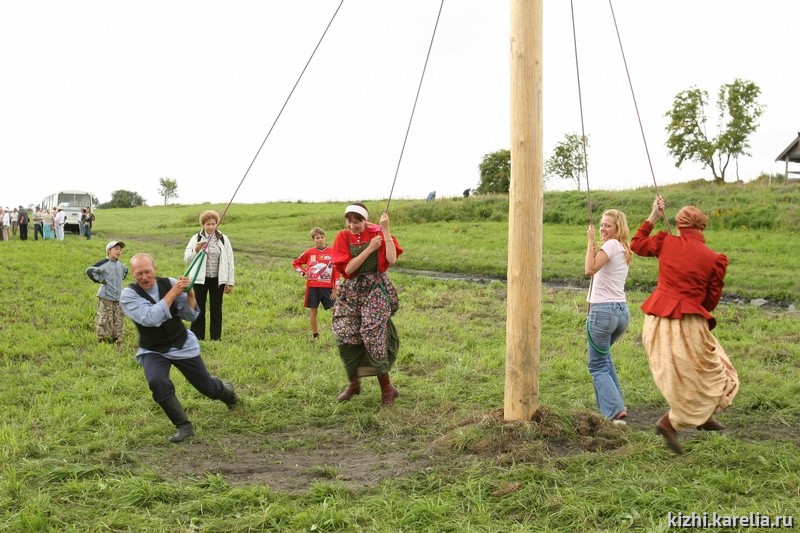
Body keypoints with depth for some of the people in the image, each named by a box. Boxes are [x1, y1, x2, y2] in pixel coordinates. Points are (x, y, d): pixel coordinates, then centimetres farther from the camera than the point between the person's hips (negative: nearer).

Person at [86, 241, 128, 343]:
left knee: (118, 319, 9)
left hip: (118, 297, 6)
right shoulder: (104, 263, -12)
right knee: (104, 320, -2)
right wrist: (99, 279, -14)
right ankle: (102, 338, 5)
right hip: (106, 297, -6)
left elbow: (125, 270, 34)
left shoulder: (119, 264, 10)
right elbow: (90, 271, -18)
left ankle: (117, 338, 18)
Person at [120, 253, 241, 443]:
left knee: (207, 387, 11)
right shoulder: (128, 295, -17)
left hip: (183, 345, 2)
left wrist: (190, 293, -26)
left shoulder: (170, 283, -11)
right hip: (153, 351, -2)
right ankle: (183, 426, -16)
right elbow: (150, 318, -33)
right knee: (158, 383, -32)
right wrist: (173, 293, -33)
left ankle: (227, 390, 48)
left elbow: (191, 315, -8)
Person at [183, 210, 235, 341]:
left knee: (216, 310, 8)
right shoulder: (196, 239, -1)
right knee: (198, 310, 3)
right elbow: (187, 259, -4)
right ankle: (197, 338, 12)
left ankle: (216, 338, 17)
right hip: (200, 280, -1)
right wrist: (196, 250, -24)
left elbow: (230, 261, 4)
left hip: (217, 280, 1)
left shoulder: (223, 239, 1)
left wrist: (230, 282, 1)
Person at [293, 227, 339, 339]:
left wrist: (335, 288, -4)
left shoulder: (332, 252, -1)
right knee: (313, 311, 7)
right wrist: (304, 272, 1)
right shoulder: (309, 252, 3)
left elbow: (336, 271, -1)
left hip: (327, 287, -2)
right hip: (312, 287, 2)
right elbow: (295, 263, 17)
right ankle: (314, 335, 17)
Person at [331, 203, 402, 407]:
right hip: (351, 291, 3)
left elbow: (391, 259, -19)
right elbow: (347, 268, -10)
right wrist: (370, 249, -15)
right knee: (345, 336, -3)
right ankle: (354, 383, 20)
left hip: (375, 290, -3)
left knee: (374, 337, -11)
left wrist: (385, 230, -20)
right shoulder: (343, 237, 0)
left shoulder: (377, 233, -4)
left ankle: (387, 389, 3)